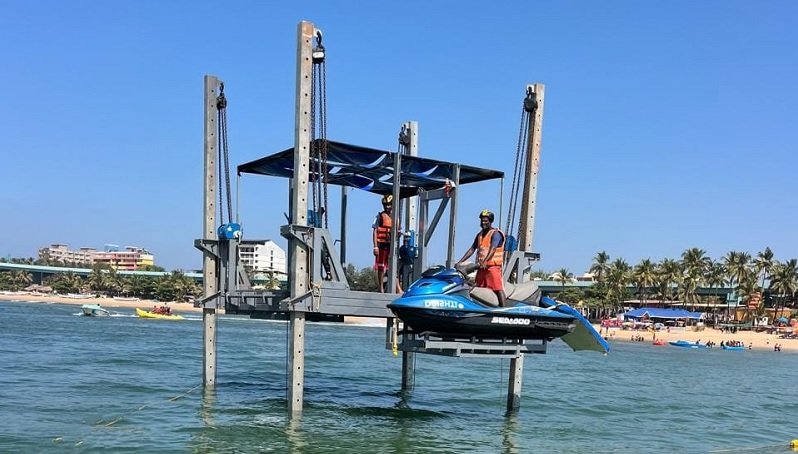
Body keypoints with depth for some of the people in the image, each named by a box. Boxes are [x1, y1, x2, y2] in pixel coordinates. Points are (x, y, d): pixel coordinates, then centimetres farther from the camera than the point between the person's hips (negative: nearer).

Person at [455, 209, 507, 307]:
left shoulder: (495, 233, -6)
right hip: (481, 267, 8)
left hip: (493, 266, -8)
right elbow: (472, 249, 16)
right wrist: (460, 262, 7)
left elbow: (493, 249, -20)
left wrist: (485, 262, -35)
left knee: (498, 289, -14)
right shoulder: (479, 235, 19)